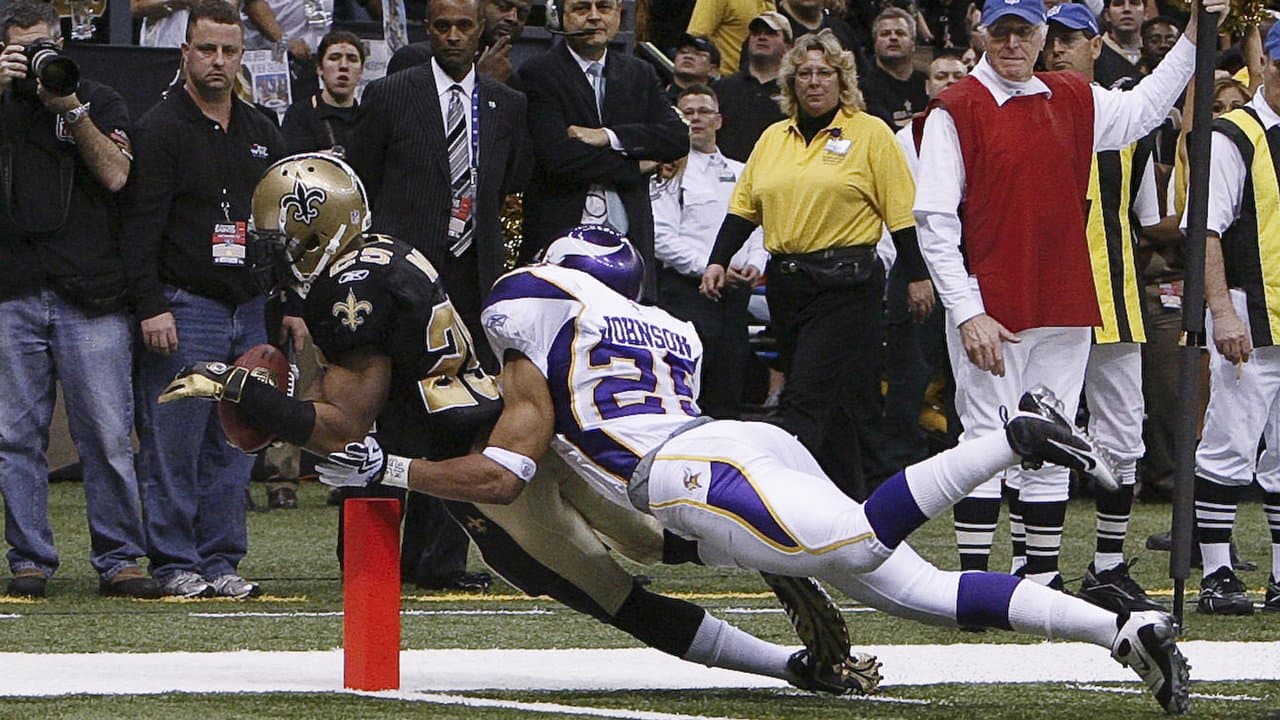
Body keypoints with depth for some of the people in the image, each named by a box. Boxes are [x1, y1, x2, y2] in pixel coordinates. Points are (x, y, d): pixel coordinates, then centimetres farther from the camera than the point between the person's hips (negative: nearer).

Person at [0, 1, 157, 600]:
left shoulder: (100, 103, 14)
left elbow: (115, 175, -1)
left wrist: (72, 111, -7)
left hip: (89, 296, -1)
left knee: (108, 437, -5)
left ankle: (118, 560, 1)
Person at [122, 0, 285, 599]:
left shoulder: (262, 134, 16)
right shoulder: (161, 129, -4)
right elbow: (141, 227, -10)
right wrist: (152, 307, -17)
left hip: (251, 312, 6)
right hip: (184, 309, -6)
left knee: (234, 448, 6)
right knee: (173, 446, -5)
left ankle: (222, 560, 11)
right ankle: (174, 564, 0)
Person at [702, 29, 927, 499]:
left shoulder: (870, 134, -1)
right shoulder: (774, 138, 15)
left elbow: (901, 212, -2)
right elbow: (745, 205, 17)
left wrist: (917, 276, -5)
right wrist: (718, 261, 6)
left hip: (847, 282, -6)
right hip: (786, 280, 6)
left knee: (808, 398, -14)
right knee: (830, 406, 9)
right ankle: (850, 500, 16)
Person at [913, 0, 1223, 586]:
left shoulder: (1074, 102, 12)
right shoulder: (956, 109, -5)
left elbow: (1144, 108, 30)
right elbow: (933, 221, -9)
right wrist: (966, 312, -16)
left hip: (1065, 307, 5)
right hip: (989, 309, -5)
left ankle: (1044, 579, 11)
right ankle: (973, 583, -3)